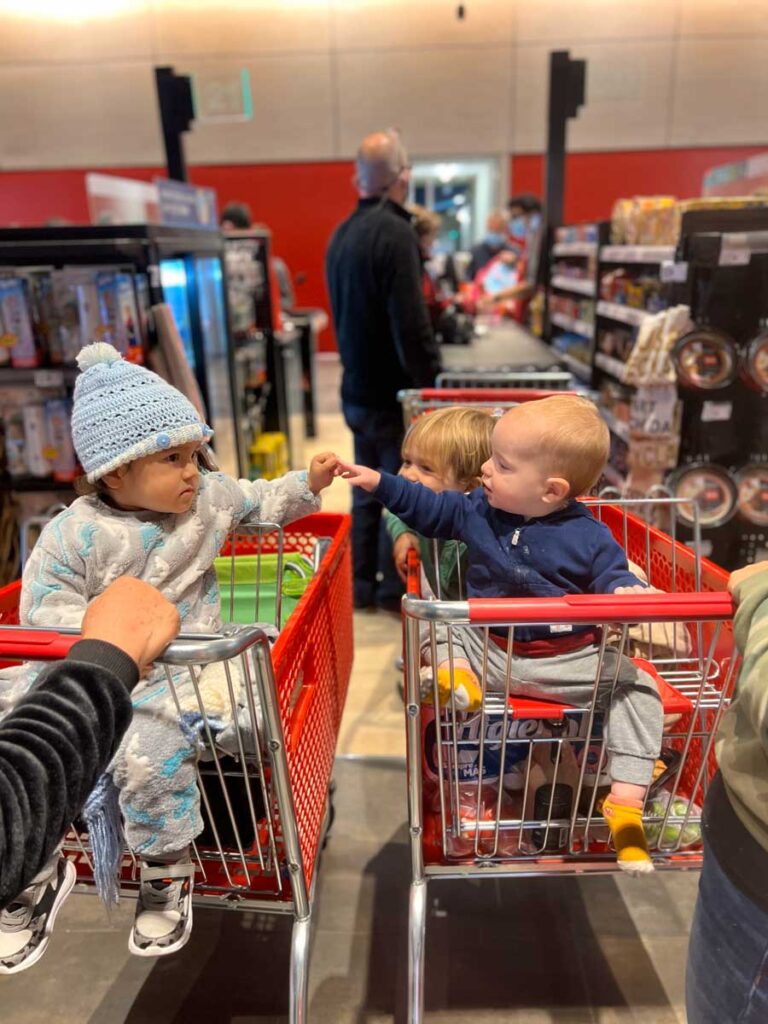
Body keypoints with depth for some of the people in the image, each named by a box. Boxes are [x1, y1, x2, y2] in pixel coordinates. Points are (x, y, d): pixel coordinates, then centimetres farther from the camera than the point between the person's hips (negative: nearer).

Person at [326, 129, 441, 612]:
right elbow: (411, 325, -22)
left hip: (356, 390, 8)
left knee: (367, 492, 15)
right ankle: (395, 591, 13)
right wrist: (432, 384, -14)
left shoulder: (341, 234, 12)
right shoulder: (395, 233, -17)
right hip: (392, 393, -8)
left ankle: (363, 586, 24)